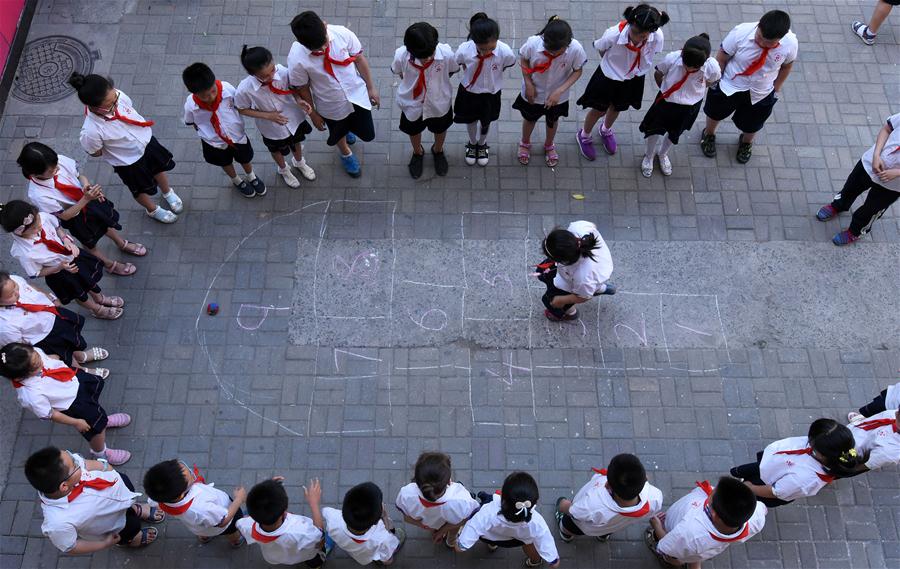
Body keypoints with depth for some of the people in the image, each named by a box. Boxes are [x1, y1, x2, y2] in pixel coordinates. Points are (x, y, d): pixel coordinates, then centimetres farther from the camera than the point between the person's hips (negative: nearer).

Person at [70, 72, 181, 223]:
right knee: (141, 189, 24)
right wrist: (116, 145, -17)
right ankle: (153, 210, 57)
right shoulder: (91, 131, -42)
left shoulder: (116, 95, -30)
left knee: (159, 167, 31)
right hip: (128, 162, -4)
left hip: (146, 140, 4)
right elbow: (95, 152, -20)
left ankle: (168, 193, 65)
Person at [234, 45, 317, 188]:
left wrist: (298, 100, -29)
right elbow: (242, 110, -17)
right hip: (272, 128, -2)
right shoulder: (244, 90, -37)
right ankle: (283, 170, 63)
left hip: (293, 118, 2)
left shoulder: (281, 71, -33)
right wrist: (268, 115, -25)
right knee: (276, 149, 29)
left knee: (296, 142, 32)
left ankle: (299, 162, 67)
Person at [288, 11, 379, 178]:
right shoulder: (296, 59, -32)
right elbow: (303, 89, -14)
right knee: (339, 134, 27)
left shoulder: (342, 33, -27)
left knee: (367, 134, 22)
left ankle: (348, 125, 59)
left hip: (357, 95, 2)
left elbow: (359, 59, -9)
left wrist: (371, 87, -1)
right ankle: (346, 154, 65)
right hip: (331, 107, -2)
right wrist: (313, 114, -1)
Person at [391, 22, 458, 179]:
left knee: (440, 130, 30)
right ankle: (418, 153, 63)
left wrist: (436, 83, -4)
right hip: (412, 103, 0)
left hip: (439, 103, 0)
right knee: (414, 131, 29)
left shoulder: (446, 53, -34)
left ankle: (438, 151, 64)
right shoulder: (401, 55, -33)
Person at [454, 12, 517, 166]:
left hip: (491, 93, 0)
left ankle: (482, 144, 60)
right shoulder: (464, 50, -35)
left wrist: (491, 78, -1)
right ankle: (472, 143, 59)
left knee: (486, 121, 27)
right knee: (470, 119, 27)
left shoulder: (505, 52, -34)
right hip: (469, 92, 0)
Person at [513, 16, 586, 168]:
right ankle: (525, 143, 59)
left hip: (557, 96, 1)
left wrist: (559, 91, -25)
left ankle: (549, 145, 60)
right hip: (533, 93, 0)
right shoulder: (533, 43, -34)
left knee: (552, 121, 29)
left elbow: (578, 71, -15)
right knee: (529, 119, 27)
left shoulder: (576, 49, -33)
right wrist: (528, 84, -17)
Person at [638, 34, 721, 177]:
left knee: (675, 134, 26)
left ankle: (662, 154, 57)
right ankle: (649, 156, 51)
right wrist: (665, 89, 4)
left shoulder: (712, 66, -29)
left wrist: (693, 91, 2)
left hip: (689, 108, 1)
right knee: (654, 130, 19)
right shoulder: (672, 58, -32)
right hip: (666, 102, -1)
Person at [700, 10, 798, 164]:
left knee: (751, 124, 25)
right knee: (715, 112, 26)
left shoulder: (790, 43, -26)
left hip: (760, 94, 2)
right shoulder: (741, 32, -33)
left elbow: (787, 65, -4)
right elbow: (721, 58, -17)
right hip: (729, 86, -1)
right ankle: (709, 134, 60)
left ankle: (746, 143, 60)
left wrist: (776, 88, 5)